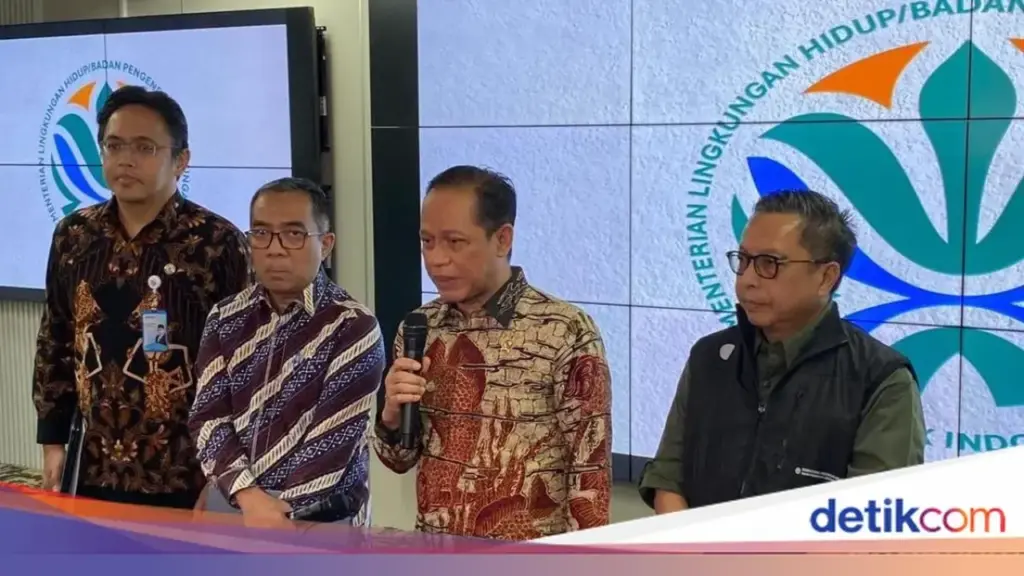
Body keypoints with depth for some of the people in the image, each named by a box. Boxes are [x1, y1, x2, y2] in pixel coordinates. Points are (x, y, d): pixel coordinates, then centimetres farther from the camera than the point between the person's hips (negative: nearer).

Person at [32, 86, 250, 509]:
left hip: (188, 478, -4)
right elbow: (55, 343, 13)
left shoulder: (218, 244, -11)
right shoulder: (74, 236, 5)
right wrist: (53, 441, 11)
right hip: (96, 473, 5)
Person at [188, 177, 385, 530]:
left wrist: (275, 517, -17)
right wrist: (248, 496, -18)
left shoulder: (354, 328, -12)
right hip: (230, 508, 4)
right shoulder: (226, 320, 2)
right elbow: (208, 418, -4)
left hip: (319, 521, -3)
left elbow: (331, 443, -16)